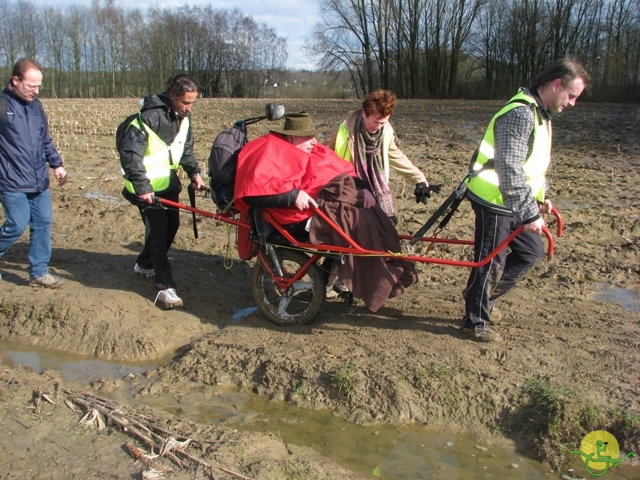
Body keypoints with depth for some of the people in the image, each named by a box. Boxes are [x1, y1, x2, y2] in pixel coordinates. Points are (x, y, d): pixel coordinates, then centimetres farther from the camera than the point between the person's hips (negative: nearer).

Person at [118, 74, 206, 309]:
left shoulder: (183, 117, 3)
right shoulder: (150, 117, -22)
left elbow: (186, 148, 17)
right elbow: (129, 153, -24)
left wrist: (194, 172, 2)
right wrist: (142, 187, -28)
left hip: (170, 183, 8)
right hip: (148, 187, -8)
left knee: (171, 225, 14)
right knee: (158, 231, -9)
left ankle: (144, 264, 37)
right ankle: (165, 287, -5)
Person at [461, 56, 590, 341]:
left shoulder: (540, 114, 11)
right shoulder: (521, 114, -23)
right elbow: (510, 169, -31)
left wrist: (539, 198, 13)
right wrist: (529, 213, -29)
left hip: (513, 201, 10)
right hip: (494, 202, -10)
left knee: (531, 251, 15)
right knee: (491, 262, 0)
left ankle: (482, 296, 27)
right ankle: (476, 322, 17)